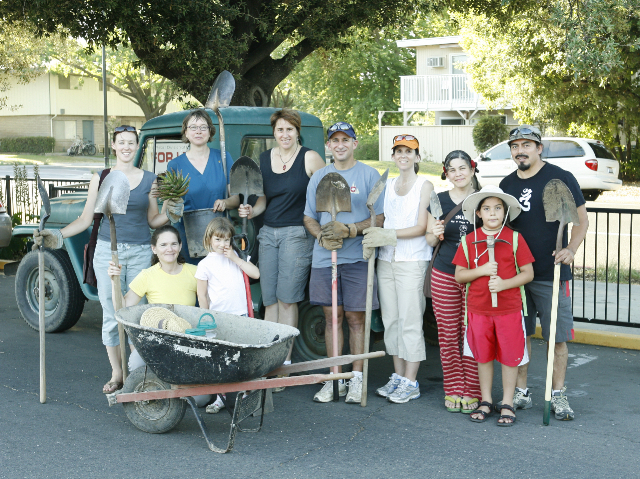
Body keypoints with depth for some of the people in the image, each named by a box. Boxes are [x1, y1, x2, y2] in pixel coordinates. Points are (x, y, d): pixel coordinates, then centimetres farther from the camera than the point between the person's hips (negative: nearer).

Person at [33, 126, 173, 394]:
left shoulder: (149, 180, 6)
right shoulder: (101, 178, 4)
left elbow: (152, 221, 10)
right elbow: (86, 219, 4)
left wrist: (169, 213, -10)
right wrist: (58, 236, -8)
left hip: (140, 252, 0)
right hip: (108, 251, 0)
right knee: (111, 315, 2)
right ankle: (116, 373, 14)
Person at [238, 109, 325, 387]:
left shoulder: (310, 158, -3)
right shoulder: (263, 160, 11)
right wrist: (251, 211, -4)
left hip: (297, 234, -5)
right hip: (268, 233, 5)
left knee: (287, 299, -6)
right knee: (269, 299, 3)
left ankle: (285, 363, 0)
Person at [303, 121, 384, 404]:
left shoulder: (369, 175, 2)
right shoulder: (319, 177, 14)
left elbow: (380, 218, -3)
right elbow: (309, 218, 15)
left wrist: (349, 230, -16)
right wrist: (322, 237, -6)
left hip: (357, 257, -3)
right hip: (324, 257, 3)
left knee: (356, 317, 0)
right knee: (332, 316, 6)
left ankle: (357, 379, 8)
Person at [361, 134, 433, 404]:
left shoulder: (424, 185, -1)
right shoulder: (387, 185, 16)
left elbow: (421, 227, -8)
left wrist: (389, 235, -18)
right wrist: (373, 238, -3)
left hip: (412, 260, -5)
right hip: (386, 260, 6)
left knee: (410, 321, -5)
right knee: (391, 320, 8)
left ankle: (411, 383, 1)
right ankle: (398, 376, 17)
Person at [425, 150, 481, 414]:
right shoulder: (438, 201, 6)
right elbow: (430, 240, 12)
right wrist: (435, 234, -10)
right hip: (444, 275, 1)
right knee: (448, 335, 4)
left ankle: (472, 391, 11)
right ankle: (453, 389, 16)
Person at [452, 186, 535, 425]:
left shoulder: (514, 238, -3)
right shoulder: (469, 240, 1)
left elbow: (528, 273, -2)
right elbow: (459, 275, 2)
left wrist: (504, 283, -16)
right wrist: (482, 270, -14)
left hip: (509, 308, -1)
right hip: (478, 308, 2)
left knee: (509, 356, 5)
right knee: (483, 356, 11)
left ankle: (507, 404, 18)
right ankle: (486, 401, 25)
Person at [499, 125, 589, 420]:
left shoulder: (561, 178, -5)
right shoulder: (507, 184, 10)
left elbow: (582, 219, -1)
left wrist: (571, 248, -17)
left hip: (551, 273, -4)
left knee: (557, 337, 1)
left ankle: (558, 395, 13)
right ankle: (521, 392, 20)